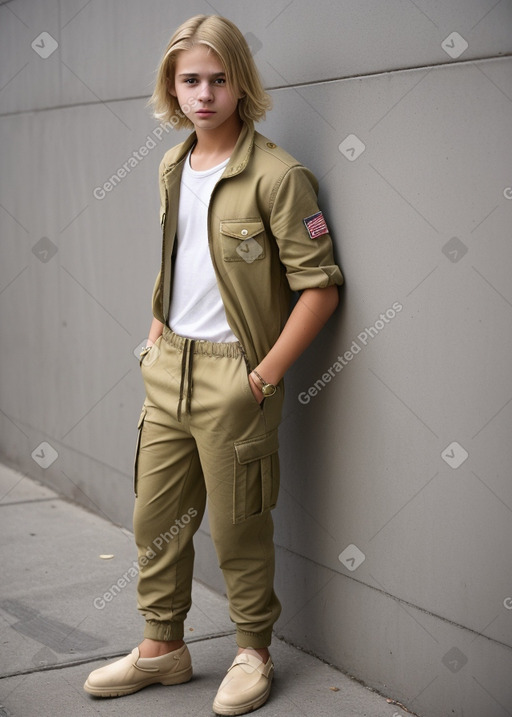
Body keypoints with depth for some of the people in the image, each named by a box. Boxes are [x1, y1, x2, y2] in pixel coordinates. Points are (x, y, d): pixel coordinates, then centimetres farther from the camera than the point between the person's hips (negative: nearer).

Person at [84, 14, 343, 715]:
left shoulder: (277, 175, -13)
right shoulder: (172, 169, 9)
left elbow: (320, 288, -14)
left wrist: (265, 376, -15)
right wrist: (156, 338, 12)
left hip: (235, 374, -6)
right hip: (169, 368, 7)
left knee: (238, 526, 6)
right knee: (156, 515, 14)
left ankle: (254, 651, 27)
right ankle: (163, 645, 32)